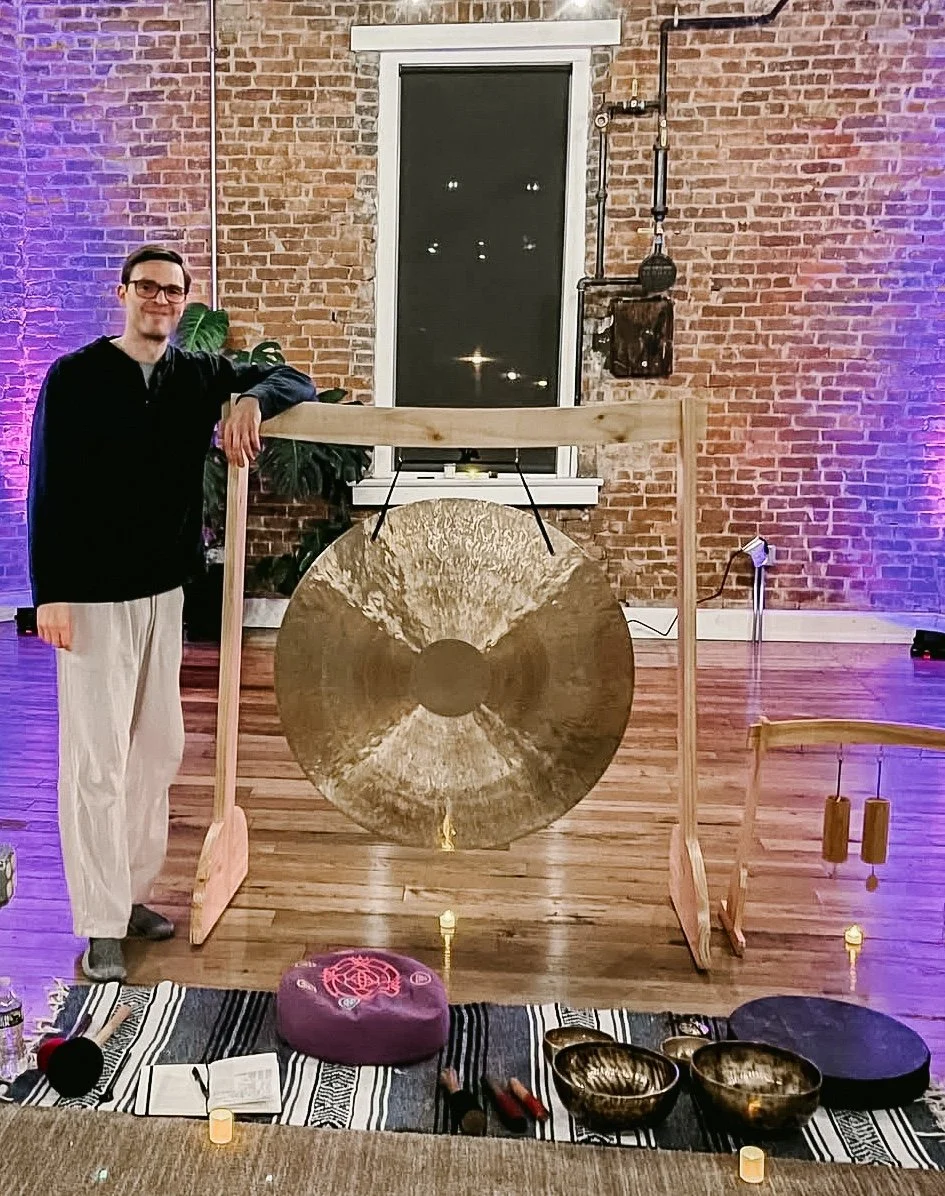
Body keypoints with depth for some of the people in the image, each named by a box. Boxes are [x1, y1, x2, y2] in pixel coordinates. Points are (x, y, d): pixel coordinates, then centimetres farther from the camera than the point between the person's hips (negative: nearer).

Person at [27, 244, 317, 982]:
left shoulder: (200, 376, 6)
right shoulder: (76, 376, -6)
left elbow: (296, 381, 8)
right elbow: (49, 491, -8)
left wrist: (253, 399, -14)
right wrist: (49, 593, -13)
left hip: (164, 589, 5)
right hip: (93, 594, -5)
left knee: (158, 747, 12)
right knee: (97, 758, -3)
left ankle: (131, 893, 28)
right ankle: (101, 926, 7)